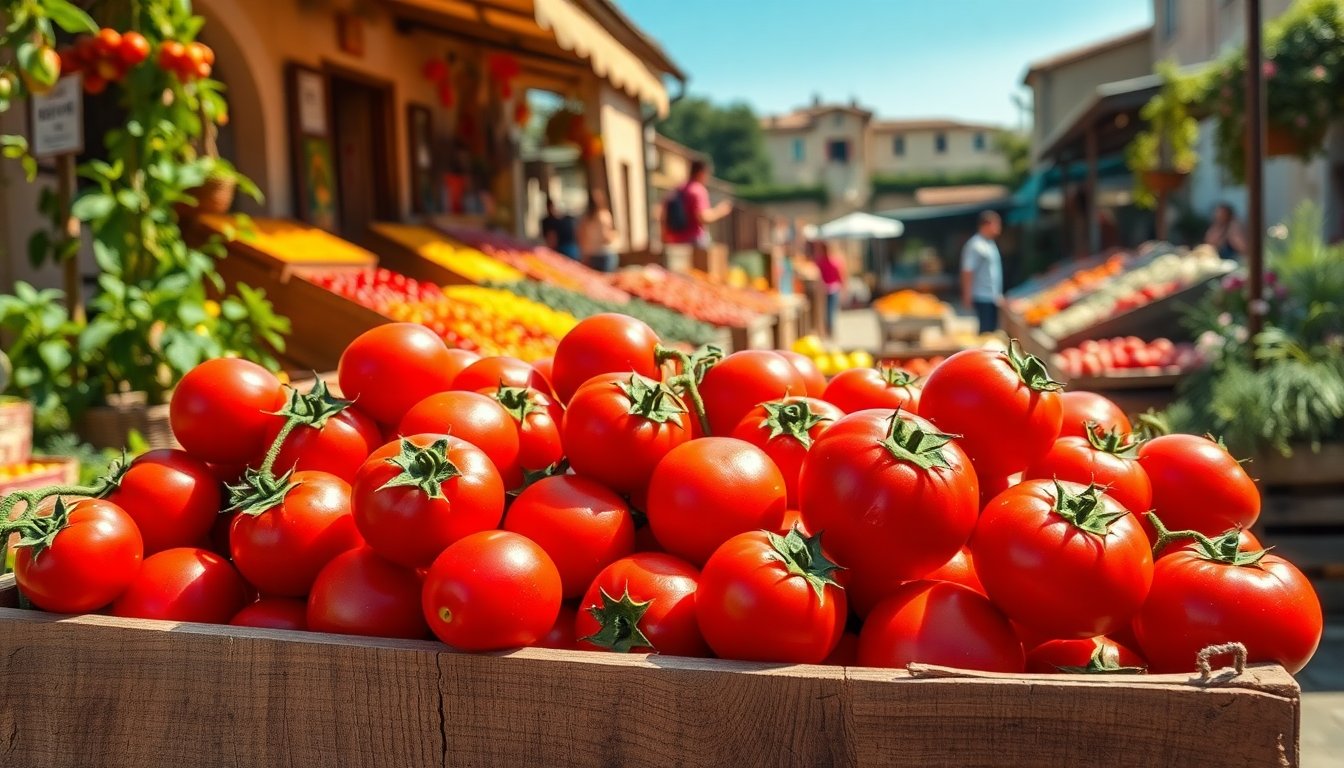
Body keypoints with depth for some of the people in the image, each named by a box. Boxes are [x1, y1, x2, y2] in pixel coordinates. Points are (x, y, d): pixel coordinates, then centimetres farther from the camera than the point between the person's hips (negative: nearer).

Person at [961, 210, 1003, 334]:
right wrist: (967, 296, -18)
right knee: (986, 331, -5)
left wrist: (998, 294, 20)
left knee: (992, 330, 12)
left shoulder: (990, 244, 13)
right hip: (983, 298, -9)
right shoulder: (975, 246, -16)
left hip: (993, 297, 9)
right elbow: (967, 272, -17)